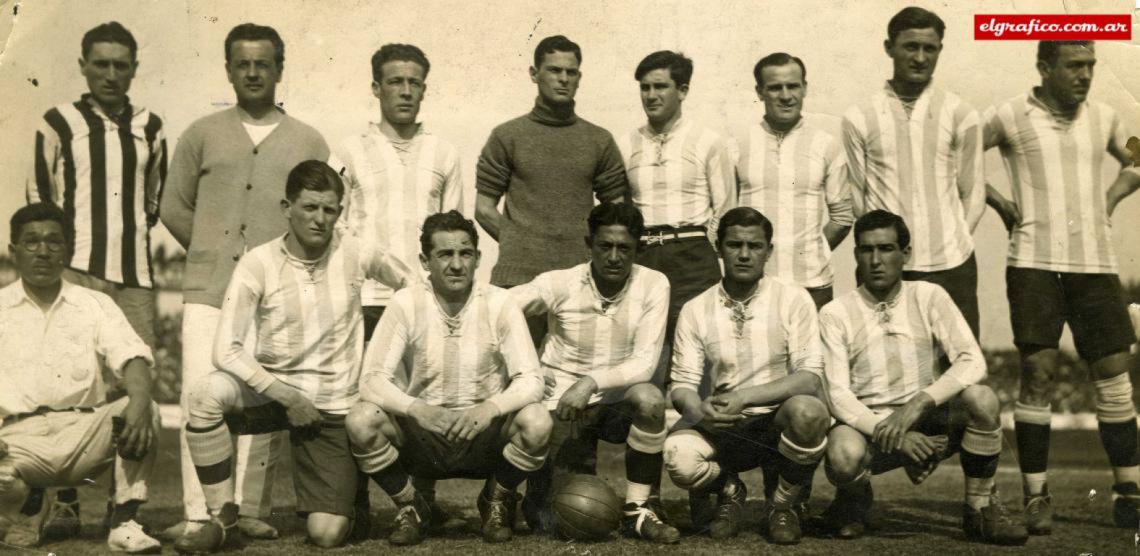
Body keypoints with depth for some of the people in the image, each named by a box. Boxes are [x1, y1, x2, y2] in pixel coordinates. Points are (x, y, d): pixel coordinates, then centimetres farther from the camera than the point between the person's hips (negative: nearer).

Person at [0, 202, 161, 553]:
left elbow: (131, 357, -4)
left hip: (85, 431, 1)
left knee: (144, 412, -27)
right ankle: (29, 507, 6)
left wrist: (140, 400, -27)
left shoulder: (95, 304, 12)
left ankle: (123, 524, -17)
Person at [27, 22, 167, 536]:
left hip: (135, 273, 3)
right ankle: (65, 500, 1)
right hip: (78, 272, -3)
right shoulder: (58, 124, 6)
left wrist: (133, 235, 14)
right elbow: (38, 199, 6)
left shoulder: (150, 128, 14)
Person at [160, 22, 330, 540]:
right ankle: (199, 513, -2)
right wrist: (213, 254, 13)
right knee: (200, 399, -7)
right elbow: (174, 207, 15)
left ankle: (252, 510, 8)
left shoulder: (308, 142, 10)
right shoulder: (202, 134, 12)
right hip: (207, 291, 1)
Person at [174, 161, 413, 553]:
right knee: (207, 394, -33)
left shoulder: (356, 255, -6)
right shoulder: (259, 263, -10)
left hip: (333, 403, 0)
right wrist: (286, 396, -21)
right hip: (271, 388, 0)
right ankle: (223, 518, -13)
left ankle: (344, 497, 30)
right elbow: (226, 350, -14)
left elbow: (412, 286, 12)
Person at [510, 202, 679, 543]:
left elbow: (645, 363, -15)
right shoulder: (560, 284, -11)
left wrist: (592, 382, -30)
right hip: (561, 399, -1)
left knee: (649, 397, -34)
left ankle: (637, 510, -14)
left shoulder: (653, 285, -9)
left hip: (618, 396, 1)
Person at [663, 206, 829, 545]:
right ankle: (729, 491, 9)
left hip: (779, 423, -1)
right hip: (723, 430, 1)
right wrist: (698, 409, -26)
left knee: (807, 410, -35)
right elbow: (681, 384, -1)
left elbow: (810, 377, -11)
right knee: (678, 457, -30)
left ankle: (785, 503, -3)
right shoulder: (695, 310, 2)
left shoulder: (793, 300, -3)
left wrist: (744, 396, -24)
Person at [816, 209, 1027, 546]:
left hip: (927, 422, 2)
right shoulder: (835, 314, -5)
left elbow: (973, 362, -12)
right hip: (867, 426, -2)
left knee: (981, 398, -27)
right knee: (844, 453, -36)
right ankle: (854, 500, 4)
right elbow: (838, 395, -11)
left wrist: (919, 403, -26)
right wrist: (891, 433, -26)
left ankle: (980, 510, -5)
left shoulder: (928, 297, 0)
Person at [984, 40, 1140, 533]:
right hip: (1034, 262, -4)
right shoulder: (1010, 117, 0)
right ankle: (1036, 496, 2)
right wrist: (999, 202, 0)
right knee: (1038, 373, -6)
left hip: (1095, 263, 4)